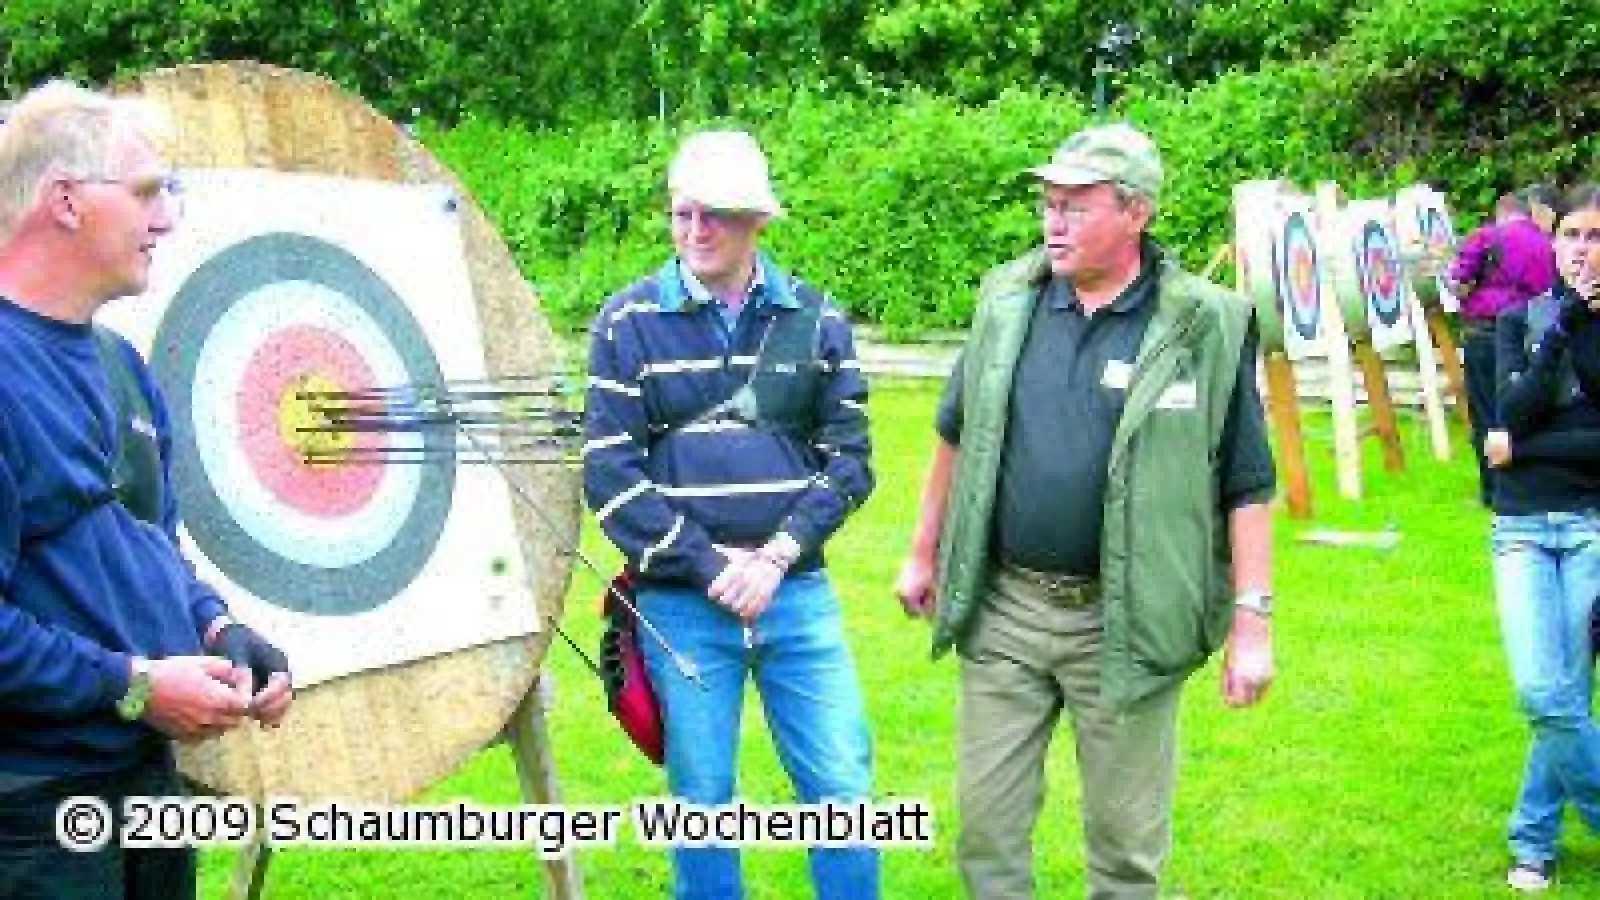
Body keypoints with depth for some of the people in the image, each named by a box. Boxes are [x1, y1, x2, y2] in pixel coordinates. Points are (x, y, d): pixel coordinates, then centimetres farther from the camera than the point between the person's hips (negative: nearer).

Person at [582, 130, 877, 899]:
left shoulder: (816, 321, 4)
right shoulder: (629, 322, -2)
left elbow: (849, 459, 4)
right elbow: (608, 473, -6)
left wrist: (777, 555, -10)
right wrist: (711, 566, -12)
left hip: (797, 594, 2)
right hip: (681, 605, -1)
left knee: (844, 791, 3)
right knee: (702, 806, 8)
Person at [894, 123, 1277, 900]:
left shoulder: (1205, 326, -8)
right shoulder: (1007, 299, 3)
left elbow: (1247, 485, -6)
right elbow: (959, 436, 15)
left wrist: (1252, 621, -10)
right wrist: (925, 552, 18)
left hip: (1125, 623, -3)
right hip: (1003, 608, 3)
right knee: (986, 822, 12)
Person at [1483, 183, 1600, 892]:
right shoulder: (1520, 318, 8)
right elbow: (1513, 410, -7)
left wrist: (1525, 449, -10)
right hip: (1522, 527, 1)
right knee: (1543, 695, -8)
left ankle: (1534, 839, 18)